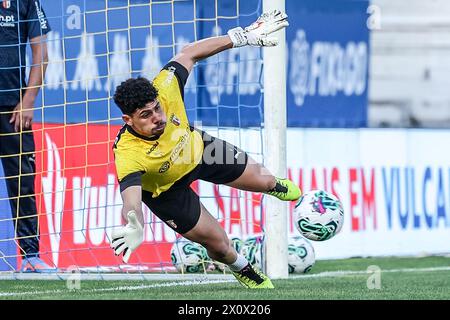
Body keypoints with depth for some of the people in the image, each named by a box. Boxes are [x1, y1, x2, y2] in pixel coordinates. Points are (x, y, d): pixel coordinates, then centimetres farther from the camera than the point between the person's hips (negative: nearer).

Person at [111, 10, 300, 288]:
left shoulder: (163, 91, -37)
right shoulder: (128, 155, -47)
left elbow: (189, 54, -21)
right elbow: (131, 202, -58)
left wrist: (244, 37, -21)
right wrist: (134, 229, -82)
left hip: (195, 147, 4)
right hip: (167, 189, -4)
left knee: (261, 180, 21)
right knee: (218, 242, 4)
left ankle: (277, 186, 63)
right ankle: (243, 269, 43)